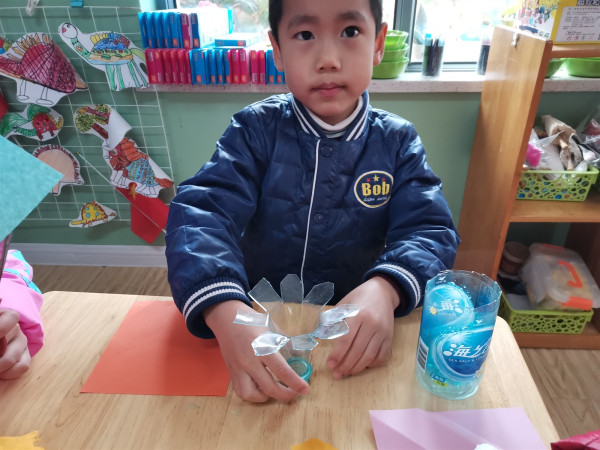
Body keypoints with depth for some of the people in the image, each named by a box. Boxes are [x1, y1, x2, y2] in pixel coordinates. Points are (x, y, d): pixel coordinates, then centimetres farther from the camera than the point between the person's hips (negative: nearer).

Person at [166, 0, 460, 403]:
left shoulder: (397, 141, -2)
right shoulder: (255, 130, -7)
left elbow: (429, 229, -11)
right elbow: (201, 213, -20)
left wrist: (385, 289, -34)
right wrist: (224, 312, -39)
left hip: (352, 328, 1)